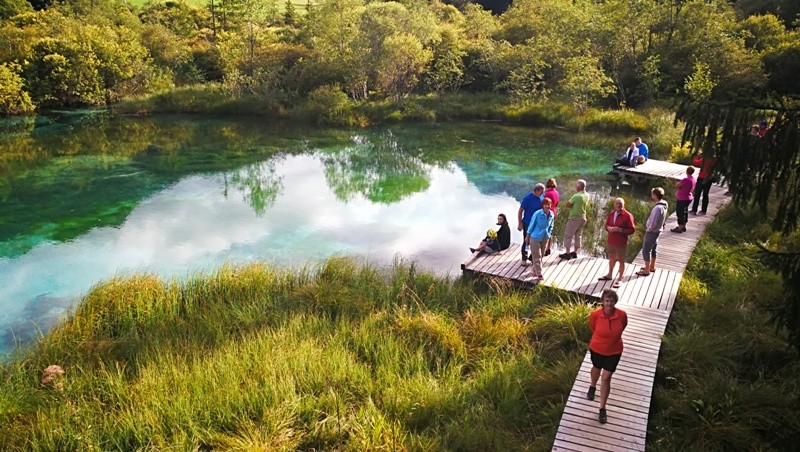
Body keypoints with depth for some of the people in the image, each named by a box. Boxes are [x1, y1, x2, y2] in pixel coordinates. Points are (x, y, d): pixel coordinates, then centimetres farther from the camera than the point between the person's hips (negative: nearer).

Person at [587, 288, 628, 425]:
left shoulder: (622, 315, -24)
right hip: (597, 348, 0)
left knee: (606, 378, 4)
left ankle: (602, 408, 19)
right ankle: (592, 386, 60)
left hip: (614, 351, 0)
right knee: (597, 368, 28)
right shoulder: (595, 314, -27)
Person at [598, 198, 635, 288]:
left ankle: (620, 279, 14)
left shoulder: (627, 215, -14)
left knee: (621, 260, 4)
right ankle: (610, 275, 38)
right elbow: (607, 224, 13)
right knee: (612, 258, 21)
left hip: (621, 243, -6)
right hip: (611, 241, 6)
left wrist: (620, 230, -24)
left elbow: (632, 229, -14)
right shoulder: (611, 213, 5)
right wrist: (609, 228, -10)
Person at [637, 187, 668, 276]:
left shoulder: (658, 208, -29)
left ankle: (646, 271, 8)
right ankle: (652, 267, 36)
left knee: (646, 250, 1)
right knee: (653, 249, 22)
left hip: (652, 232, -9)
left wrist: (648, 229, -9)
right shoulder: (663, 205, 1)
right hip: (657, 230, 9)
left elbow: (653, 222, -27)